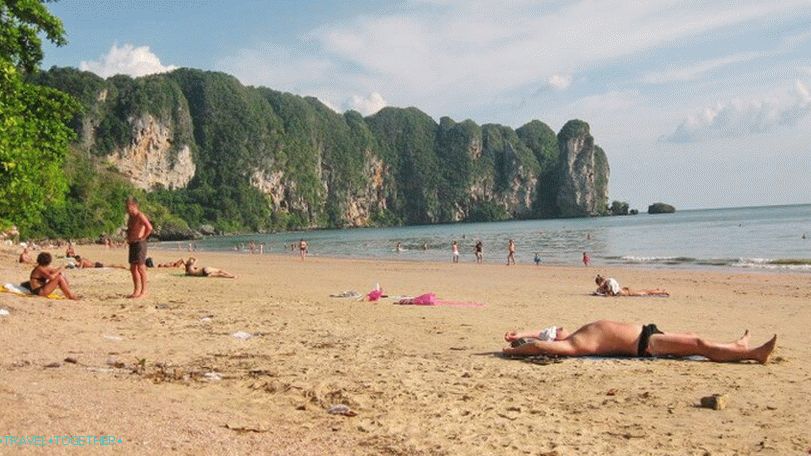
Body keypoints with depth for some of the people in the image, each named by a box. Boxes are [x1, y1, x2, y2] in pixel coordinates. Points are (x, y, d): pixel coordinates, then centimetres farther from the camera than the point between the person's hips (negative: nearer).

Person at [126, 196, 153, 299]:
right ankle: (136, 291, 17)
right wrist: (128, 237, 18)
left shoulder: (140, 216, -13)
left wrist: (143, 238, -18)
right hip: (132, 244, 10)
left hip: (139, 244, -10)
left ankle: (143, 291, -5)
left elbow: (149, 228, -28)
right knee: (133, 269, 11)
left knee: (141, 268, -8)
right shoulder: (131, 217, 15)